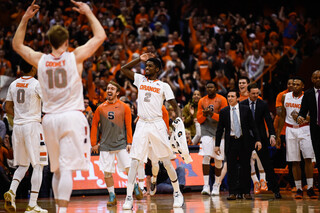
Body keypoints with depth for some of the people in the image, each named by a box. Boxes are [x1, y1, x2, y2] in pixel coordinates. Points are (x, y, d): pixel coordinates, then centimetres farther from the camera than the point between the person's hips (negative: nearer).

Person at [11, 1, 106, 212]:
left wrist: (25, 18, 21)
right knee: (67, 169, -10)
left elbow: (17, 45, 21)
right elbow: (100, 36, 3)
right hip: (72, 117, -4)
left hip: (50, 119, 4)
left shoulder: (40, 60, 4)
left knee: (57, 170, 16)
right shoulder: (75, 56, -5)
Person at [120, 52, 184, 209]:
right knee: (134, 162, -9)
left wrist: (179, 120, -14)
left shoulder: (163, 86, 5)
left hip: (157, 125, -2)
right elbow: (124, 69, 18)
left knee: (167, 163, 2)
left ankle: (177, 193, 19)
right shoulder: (140, 80, 14)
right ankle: (129, 198, -13)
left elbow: (175, 107, 4)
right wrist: (140, 59, 11)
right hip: (142, 125, 2)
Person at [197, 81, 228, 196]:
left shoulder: (221, 100, 0)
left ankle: (216, 185, 18)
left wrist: (213, 114, -20)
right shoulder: (202, 101, 9)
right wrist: (204, 115, -11)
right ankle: (206, 185, -18)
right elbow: (199, 119, 10)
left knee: (218, 159, 3)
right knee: (206, 156, -15)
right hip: (206, 130, 1)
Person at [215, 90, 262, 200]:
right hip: (230, 142, 0)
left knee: (245, 167, 4)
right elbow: (219, 129, 8)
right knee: (231, 168, -1)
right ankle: (232, 192, 3)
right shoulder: (223, 111, 4)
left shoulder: (246, 109, 3)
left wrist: (257, 140, -4)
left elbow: (252, 126, 4)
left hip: (244, 141, 0)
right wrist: (217, 145, 3)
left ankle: (246, 192, 11)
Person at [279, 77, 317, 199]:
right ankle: (298, 189, 6)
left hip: (304, 129, -3)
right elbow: (283, 117, 14)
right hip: (290, 130, 3)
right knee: (295, 161, 2)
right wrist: (278, 134, 11)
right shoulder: (285, 97, 7)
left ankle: (310, 188, -8)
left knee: (308, 159, -11)